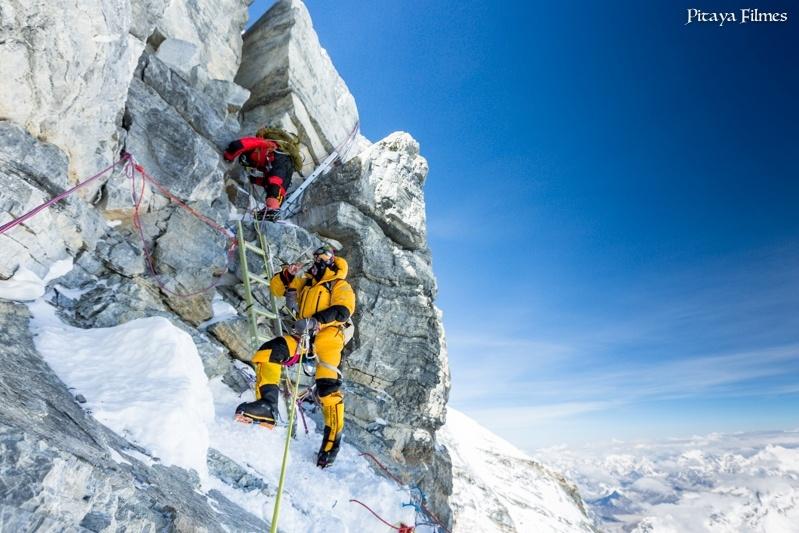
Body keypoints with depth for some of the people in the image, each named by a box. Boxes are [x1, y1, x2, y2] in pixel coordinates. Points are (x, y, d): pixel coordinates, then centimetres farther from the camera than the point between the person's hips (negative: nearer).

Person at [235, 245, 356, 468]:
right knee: (266, 352, -20)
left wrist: (315, 320, -23)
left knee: (328, 388, -18)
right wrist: (287, 274, 6)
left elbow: (343, 311, -10)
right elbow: (276, 287, 26)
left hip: (327, 336, -5)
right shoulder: (305, 282, 28)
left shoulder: (340, 286, 9)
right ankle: (267, 404, -28)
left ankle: (332, 441, -10)